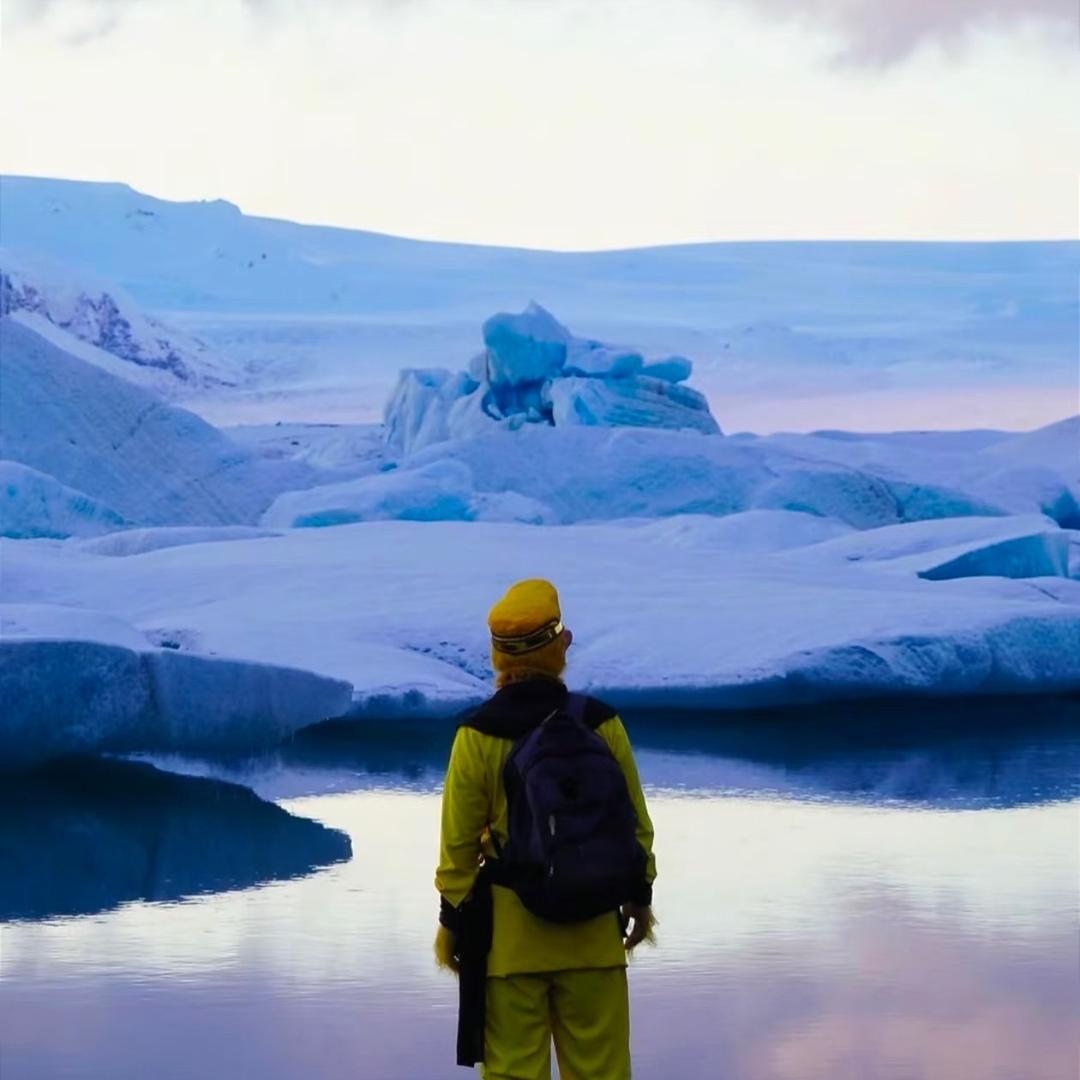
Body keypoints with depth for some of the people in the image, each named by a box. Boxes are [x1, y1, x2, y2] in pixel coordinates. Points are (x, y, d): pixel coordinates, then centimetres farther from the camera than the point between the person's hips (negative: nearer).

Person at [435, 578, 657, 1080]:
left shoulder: (477, 735, -9)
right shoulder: (601, 724, -5)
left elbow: (459, 838, -5)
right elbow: (634, 819, 3)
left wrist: (452, 915, 7)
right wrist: (640, 894, 17)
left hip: (508, 925, -2)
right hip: (593, 924, 2)